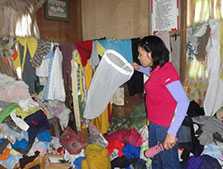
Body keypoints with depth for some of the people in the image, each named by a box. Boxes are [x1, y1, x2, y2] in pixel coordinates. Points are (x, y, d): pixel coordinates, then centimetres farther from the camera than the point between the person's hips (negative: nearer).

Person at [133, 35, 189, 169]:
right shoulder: (158, 68, 3)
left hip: (165, 127, -9)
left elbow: (183, 102, -29)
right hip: (155, 124, 9)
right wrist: (139, 68, 22)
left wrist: (172, 132, -31)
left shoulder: (167, 70, -24)